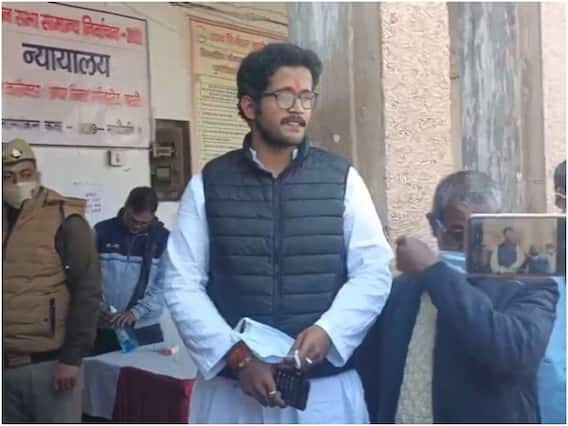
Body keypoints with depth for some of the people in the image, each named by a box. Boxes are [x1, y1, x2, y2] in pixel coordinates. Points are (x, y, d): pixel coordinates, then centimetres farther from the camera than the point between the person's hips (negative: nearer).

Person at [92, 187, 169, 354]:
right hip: (103, 329, 1)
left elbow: (165, 285, -6)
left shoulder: (164, 239, -1)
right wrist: (97, 306, -12)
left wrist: (137, 312, -17)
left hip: (145, 329, 0)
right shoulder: (102, 231, 0)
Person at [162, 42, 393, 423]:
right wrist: (236, 356, -13)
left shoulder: (343, 179, 2)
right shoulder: (208, 185, 2)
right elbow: (182, 284, -2)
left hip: (327, 389, 1)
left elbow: (373, 271, 0)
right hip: (231, 390, 0)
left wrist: (327, 331, -17)